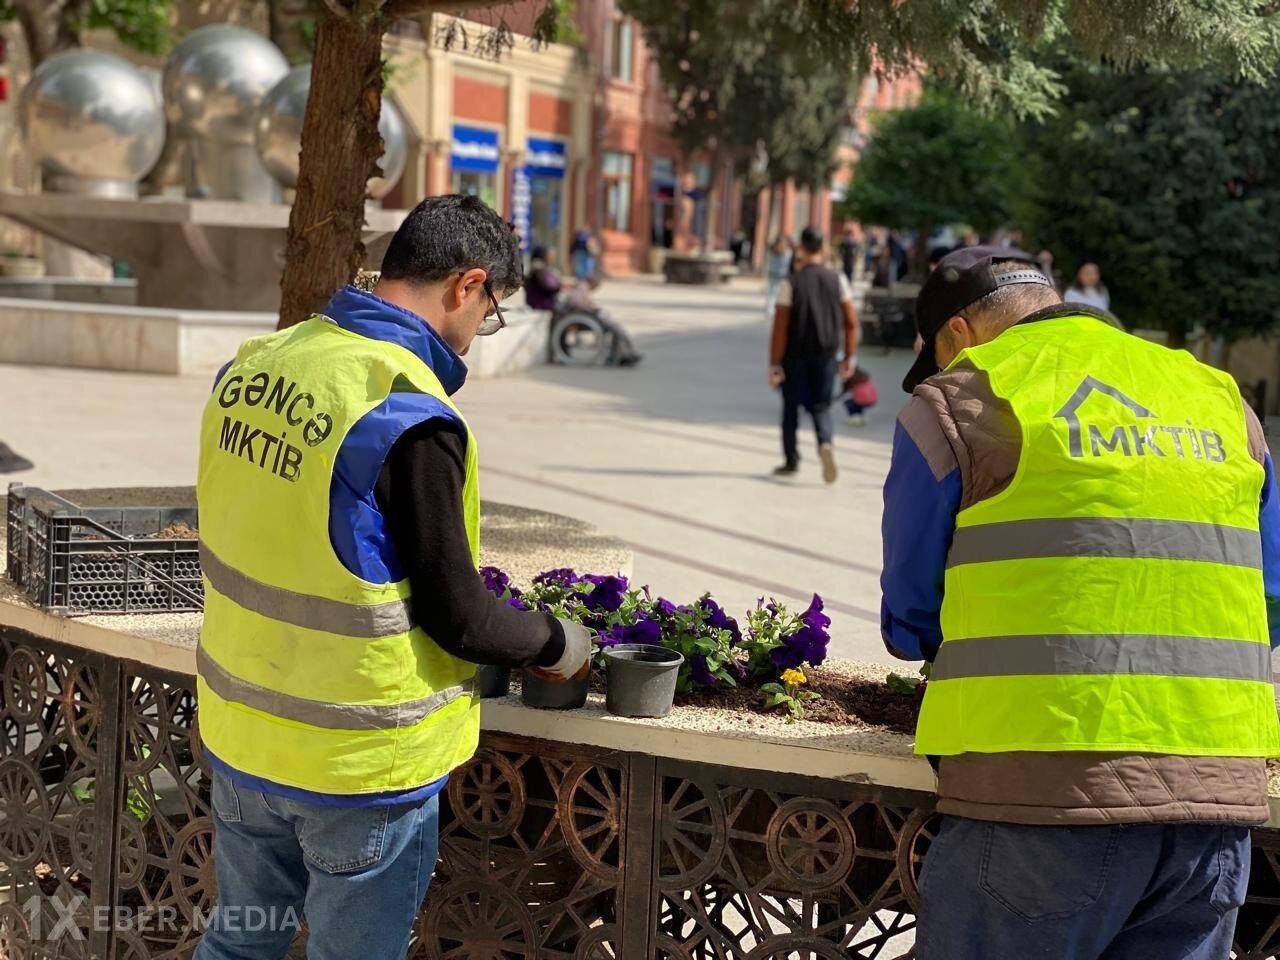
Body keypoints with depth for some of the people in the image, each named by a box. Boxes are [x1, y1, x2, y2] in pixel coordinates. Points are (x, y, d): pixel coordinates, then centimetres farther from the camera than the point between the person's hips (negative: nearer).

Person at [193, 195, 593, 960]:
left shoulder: (251, 364, -2)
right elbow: (460, 618, -18)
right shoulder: (410, 418, -25)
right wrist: (559, 644, 0)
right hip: (360, 762, -6)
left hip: (240, 732, 7)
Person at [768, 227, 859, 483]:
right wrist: (850, 357, 8)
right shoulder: (838, 280, -1)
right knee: (821, 406, 11)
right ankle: (825, 443, -17)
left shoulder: (789, 284, -11)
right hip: (826, 356, 2)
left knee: (791, 407, 13)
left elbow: (780, 327, -13)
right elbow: (851, 322, 0)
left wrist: (774, 364, -9)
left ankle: (791, 462, 19)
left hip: (795, 356, -2)